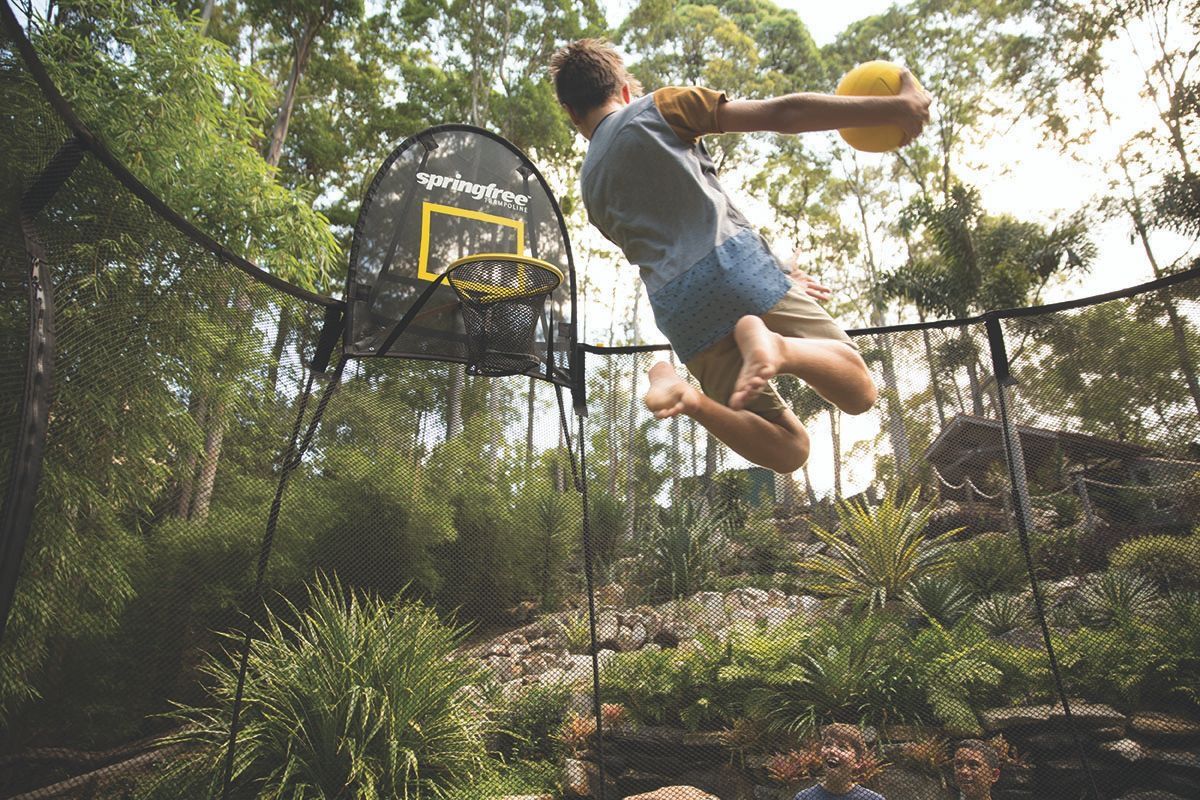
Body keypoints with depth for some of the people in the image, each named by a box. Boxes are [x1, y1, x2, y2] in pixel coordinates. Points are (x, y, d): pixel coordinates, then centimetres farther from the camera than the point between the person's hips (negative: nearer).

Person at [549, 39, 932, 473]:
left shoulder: (590, 189, 24)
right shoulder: (659, 107, 12)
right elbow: (780, 113, 1)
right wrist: (892, 108, 6)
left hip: (680, 314, 4)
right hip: (735, 262, -4)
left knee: (787, 450, 10)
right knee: (858, 390, 8)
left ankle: (685, 395, -17)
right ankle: (778, 346, -22)